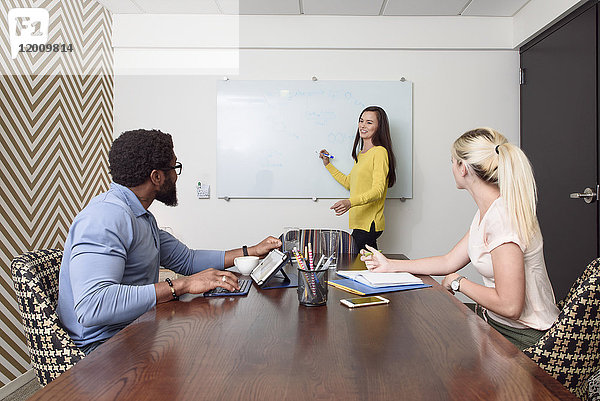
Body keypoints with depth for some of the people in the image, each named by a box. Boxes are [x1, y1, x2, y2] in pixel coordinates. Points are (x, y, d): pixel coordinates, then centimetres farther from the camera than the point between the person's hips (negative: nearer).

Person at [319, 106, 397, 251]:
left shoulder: (380, 152, -11)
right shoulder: (361, 154, 17)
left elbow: (378, 191, -20)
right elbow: (349, 183, 25)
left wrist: (350, 202, -34)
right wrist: (328, 165, 26)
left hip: (369, 224, -8)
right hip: (358, 223, 8)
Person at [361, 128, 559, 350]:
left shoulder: (503, 217, -26)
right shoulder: (486, 211, 5)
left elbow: (509, 306, -29)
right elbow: (450, 262, 12)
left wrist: (458, 282, -13)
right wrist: (389, 265, 13)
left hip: (522, 339, -8)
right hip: (494, 322, 8)